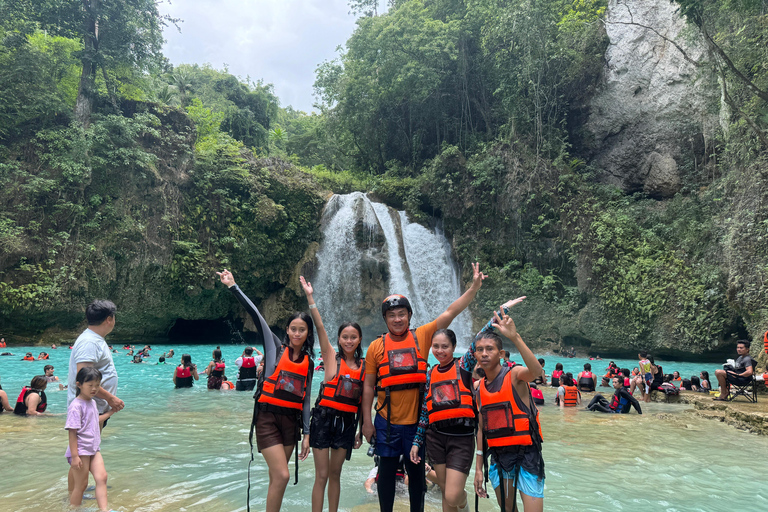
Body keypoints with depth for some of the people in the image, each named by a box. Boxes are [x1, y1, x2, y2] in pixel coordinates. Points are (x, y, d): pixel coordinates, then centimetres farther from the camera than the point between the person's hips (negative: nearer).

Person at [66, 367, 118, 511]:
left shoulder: (93, 402, 11)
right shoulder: (76, 406, -16)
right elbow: (72, 432, -18)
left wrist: (110, 412, 26)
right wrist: (74, 456, -20)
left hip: (93, 449, 7)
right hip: (81, 451, -7)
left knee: (102, 477, -3)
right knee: (81, 485, 2)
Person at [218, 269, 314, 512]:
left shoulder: (308, 362, 9)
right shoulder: (275, 347, -1)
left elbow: (306, 399, 10)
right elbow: (255, 314, -9)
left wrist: (307, 433, 7)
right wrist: (233, 287, -15)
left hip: (291, 421, 4)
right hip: (267, 417, -4)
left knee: (277, 478, 10)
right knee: (282, 476, -12)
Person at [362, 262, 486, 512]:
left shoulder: (422, 337, 0)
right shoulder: (376, 346, 0)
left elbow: (450, 312, -4)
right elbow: (368, 386, 3)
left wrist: (474, 287, -12)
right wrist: (367, 421, 1)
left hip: (416, 421, 0)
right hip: (387, 422, 0)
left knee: (416, 471, 13)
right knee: (387, 470, 12)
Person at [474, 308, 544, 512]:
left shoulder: (514, 375, -10)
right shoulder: (480, 388, 7)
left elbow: (536, 371, -34)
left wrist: (514, 336, -45)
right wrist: (478, 467, 12)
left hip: (526, 455, -6)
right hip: (498, 457, 6)